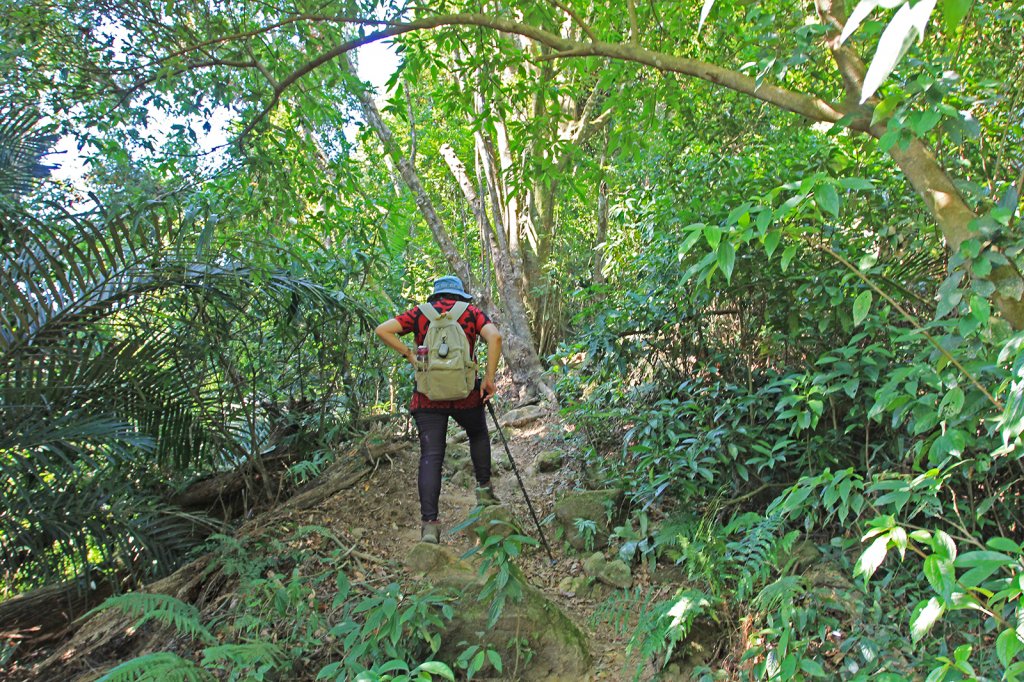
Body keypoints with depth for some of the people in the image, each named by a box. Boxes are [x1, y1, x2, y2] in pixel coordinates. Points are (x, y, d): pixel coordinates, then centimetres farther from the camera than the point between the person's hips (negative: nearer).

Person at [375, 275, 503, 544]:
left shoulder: (420, 313, 9)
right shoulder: (472, 312, 7)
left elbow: (382, 330, 0)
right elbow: (494, 336, -11)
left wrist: (408, 353, 7)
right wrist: (489, 377, -7)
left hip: (428, 396, 0)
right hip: (465, 393, 0)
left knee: (430, 458, -1)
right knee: (478, 435, 29)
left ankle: (430, 523, -9)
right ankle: (484, 489, 27)